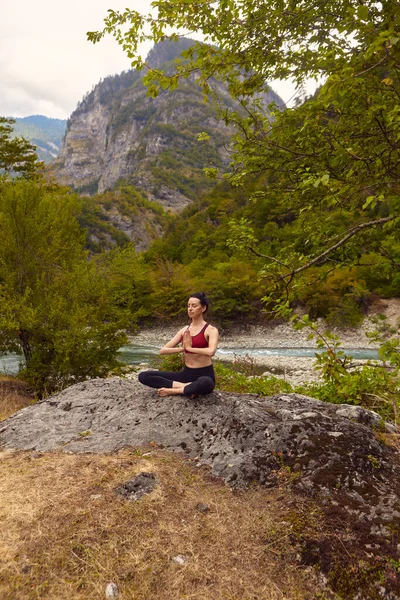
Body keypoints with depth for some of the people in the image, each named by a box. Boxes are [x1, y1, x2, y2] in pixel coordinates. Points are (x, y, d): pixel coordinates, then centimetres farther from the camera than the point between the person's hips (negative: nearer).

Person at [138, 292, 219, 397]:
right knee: (143, 376, -8)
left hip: (204, 375, -6)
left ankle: (173, 391, -18)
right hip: (186, 374, 6)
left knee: (205, 383, -46)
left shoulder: (211, 330, -7)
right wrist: (182, 348, -14)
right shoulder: (184, 330, 9)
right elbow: (163, 350, 3)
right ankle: (186, 386, -16)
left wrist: (189, 348, -15)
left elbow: (211, 352, -29)